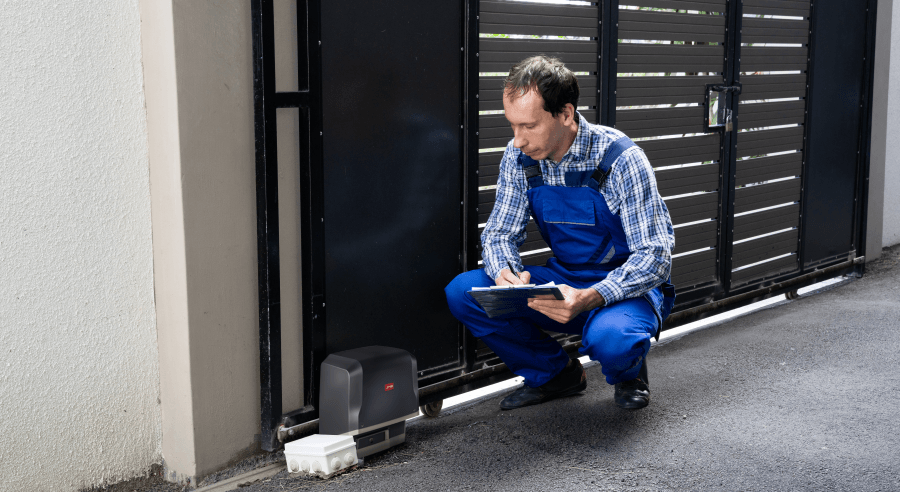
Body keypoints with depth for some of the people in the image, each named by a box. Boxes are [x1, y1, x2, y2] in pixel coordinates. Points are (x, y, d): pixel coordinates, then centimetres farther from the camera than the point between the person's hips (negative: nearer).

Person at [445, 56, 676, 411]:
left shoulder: (621, 159, -21)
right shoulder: (519, 158, -6)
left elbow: (654, 256, -23)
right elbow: (499, 234, 2)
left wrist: (588, 298, -39)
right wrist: (505, 273, -24)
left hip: (627, 287, -5)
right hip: (563, 281, 5)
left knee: (609, 337, -39)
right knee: (463, 291, -15)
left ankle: (628, 372, 2)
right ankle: (555, 373, 5)